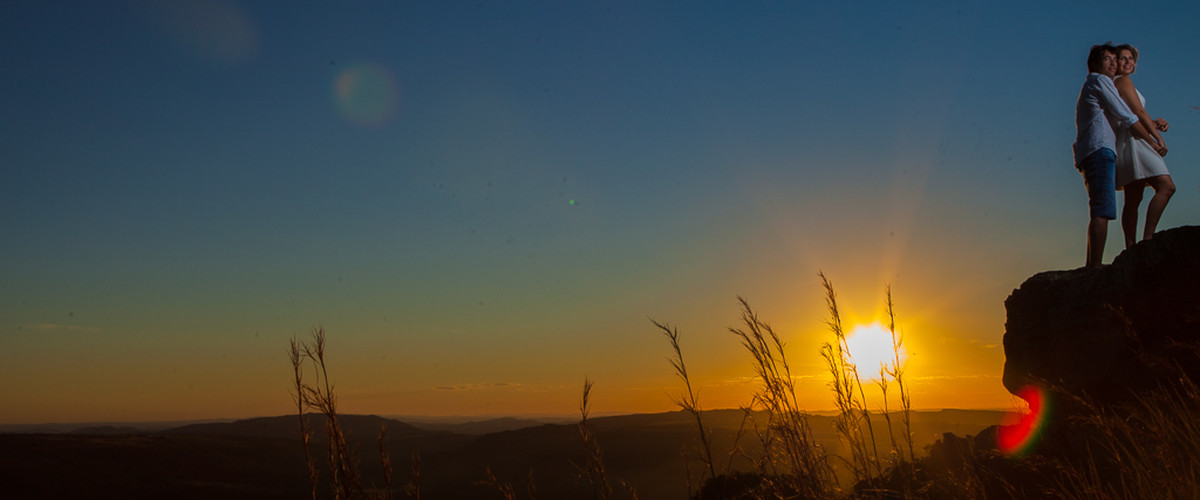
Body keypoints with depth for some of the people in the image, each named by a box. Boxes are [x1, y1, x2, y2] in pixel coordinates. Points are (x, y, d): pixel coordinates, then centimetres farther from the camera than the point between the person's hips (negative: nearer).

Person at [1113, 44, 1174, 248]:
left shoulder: (1110, 85, 24)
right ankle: (1147, 239, -25)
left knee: (1133, 200, 4)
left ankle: (1131, 248, -3)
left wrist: (1154, 123, 8)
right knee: (1166, 186, -19)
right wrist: (1159, 138, -5)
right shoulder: (1123, 81, -4)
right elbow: (1139, 112, -10)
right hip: (1132, 141, -10)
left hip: (1125, 146, 11)